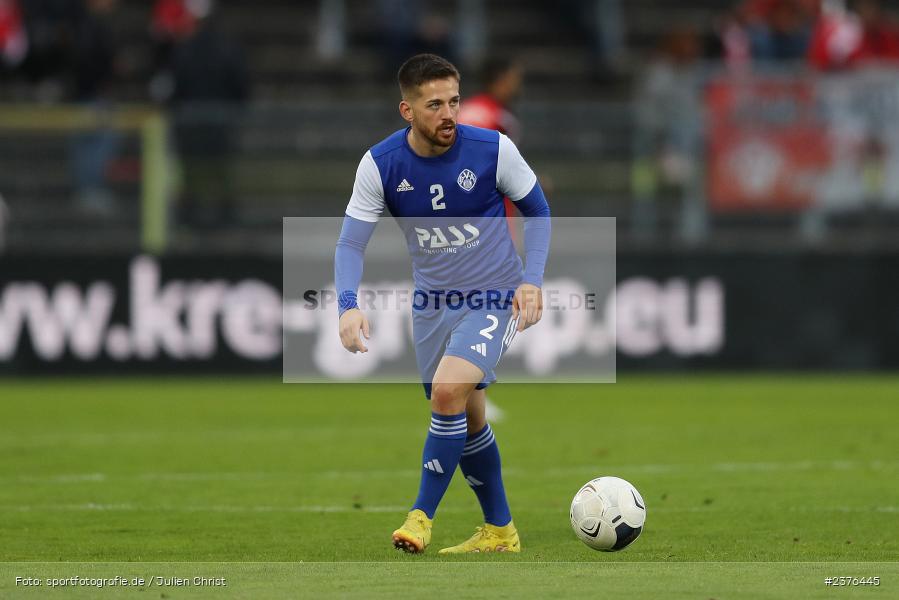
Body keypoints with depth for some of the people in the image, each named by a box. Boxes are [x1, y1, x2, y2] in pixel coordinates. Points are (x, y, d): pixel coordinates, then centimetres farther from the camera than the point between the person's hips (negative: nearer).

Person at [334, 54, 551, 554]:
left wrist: (532, 280, -12)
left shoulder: (494, 150, -17)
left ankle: (423, 515, -12)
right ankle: (500, 531, 30)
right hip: (432, 303, 4)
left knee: (449, 391, -25)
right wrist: (349, 305, -26)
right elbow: (352, 241, -9)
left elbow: (537, 210, 0)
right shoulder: (380, 164, -12)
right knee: (467, 420, 13)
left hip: (494, 299, -4)